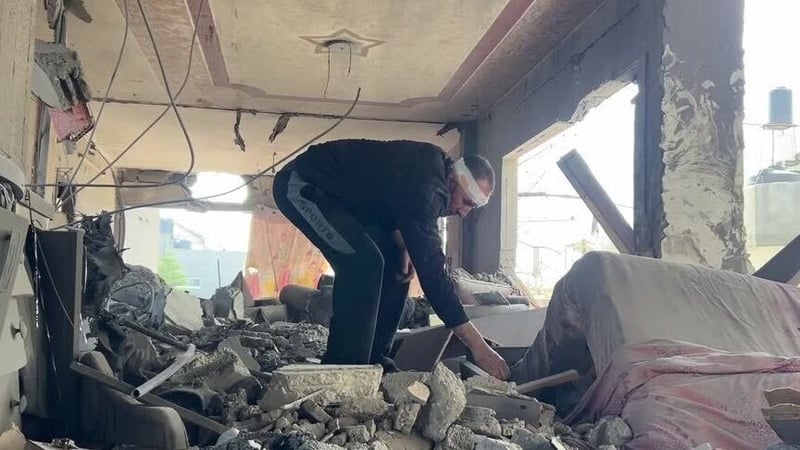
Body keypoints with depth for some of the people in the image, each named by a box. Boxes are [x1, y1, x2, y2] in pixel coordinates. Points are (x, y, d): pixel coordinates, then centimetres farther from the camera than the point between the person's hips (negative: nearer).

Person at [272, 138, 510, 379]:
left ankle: (374, 360, 9)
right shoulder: (423, 186, -32)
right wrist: (479, 347, -32)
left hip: (341, 194, 10)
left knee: (394, 263, 5)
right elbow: (432, 270, -34)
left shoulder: (432, 168, -3)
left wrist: (404, 247, -10)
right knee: (364, 262, -26)